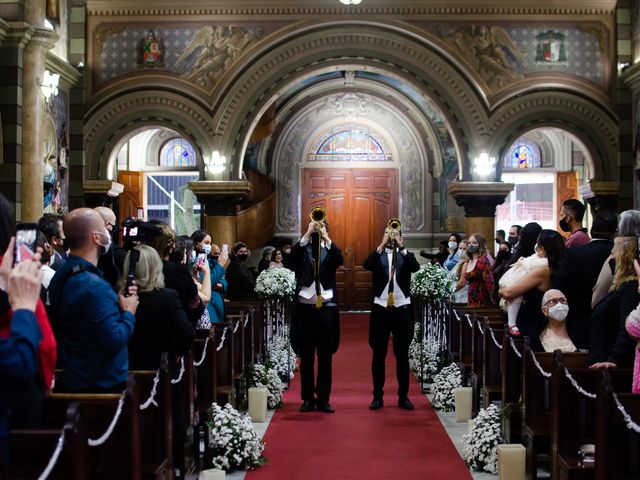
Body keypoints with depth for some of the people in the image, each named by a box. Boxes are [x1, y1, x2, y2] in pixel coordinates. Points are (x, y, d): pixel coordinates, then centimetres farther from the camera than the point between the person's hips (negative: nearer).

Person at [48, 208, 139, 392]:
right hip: (103, 384, -9)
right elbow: (114, 341, -26)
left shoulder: (63, 275, 5)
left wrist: (118, 301, 4)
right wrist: (129, 312, -10)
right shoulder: (93, 286, -26)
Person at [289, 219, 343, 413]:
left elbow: (340, 260, -11)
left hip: (327, 307, 0)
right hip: (304, 307, 0)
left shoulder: (330, 250, 9)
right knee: (306, 357, 5)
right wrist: (307, 234, -16)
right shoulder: (302, 249, 8)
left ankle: (323, 399, 9)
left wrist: (326, 238, -17)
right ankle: (308, 398, 12)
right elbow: (291, 258, -13)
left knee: (325, 357, 3)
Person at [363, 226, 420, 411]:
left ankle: (403, 396, 12)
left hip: (402, 309, 0)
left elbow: (416, 267, -13)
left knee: (402, 355, 6)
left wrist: (401, 247, -18)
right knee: (378, 354, 4)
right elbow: (366, 265, -15)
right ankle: (378, 396, 11)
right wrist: (382, 245, -19)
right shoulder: (378, 255, 6)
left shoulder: (406, 255, 8)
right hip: (380, 308, 0)